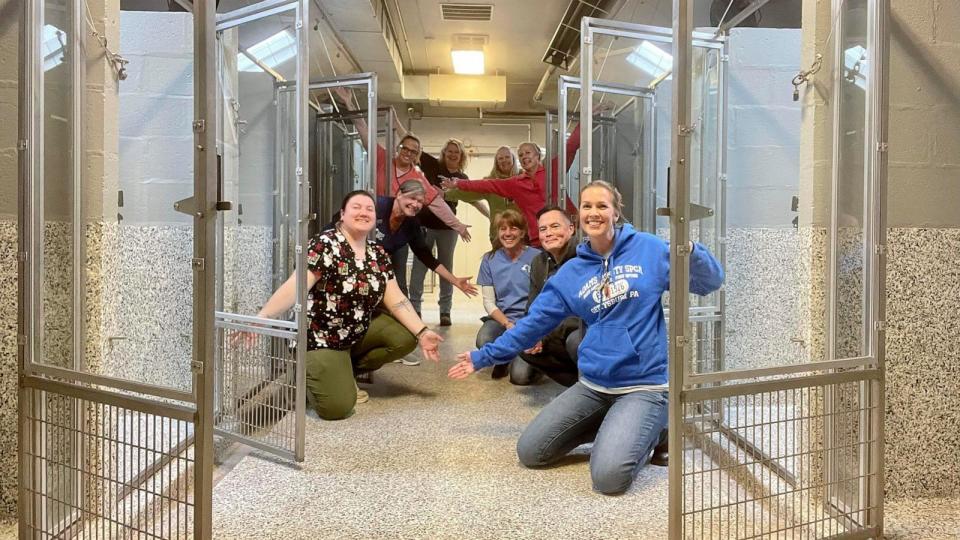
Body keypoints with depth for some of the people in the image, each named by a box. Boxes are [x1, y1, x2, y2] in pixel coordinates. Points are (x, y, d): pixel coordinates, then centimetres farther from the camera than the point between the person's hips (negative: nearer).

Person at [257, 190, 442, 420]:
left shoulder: (378, 253, 3)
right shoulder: (325, 245, -18)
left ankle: (347, 370, 7)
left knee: (406, 337, -12)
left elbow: (395, 299, 2)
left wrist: (422, 333, -8)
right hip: (321, 337, -7)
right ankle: (311, 371, 14)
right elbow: (295, 287, -27)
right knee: (338, 407, -19)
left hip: (360, 333, 7)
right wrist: (261, 318, -39)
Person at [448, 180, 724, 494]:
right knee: (529, 452, 0)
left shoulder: (649, 249, -2)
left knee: (609, 477, -23)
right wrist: (482, 357, 10)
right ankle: (614, 427, 18)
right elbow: (533, 323, 10)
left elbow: (709, 283, -2)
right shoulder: (570, 273, 7)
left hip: (644, 384, -4)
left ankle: (647, 430, 10)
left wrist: (688, 252, -24)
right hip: (592, 384, 5)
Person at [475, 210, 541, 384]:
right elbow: (489, 301, 2)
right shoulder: (489, 260, 3)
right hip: (501, 318, 2)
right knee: (483, 340, -33)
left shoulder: (536, 257, -4)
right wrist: (508, 324, -14)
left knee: (520, 376, -23)